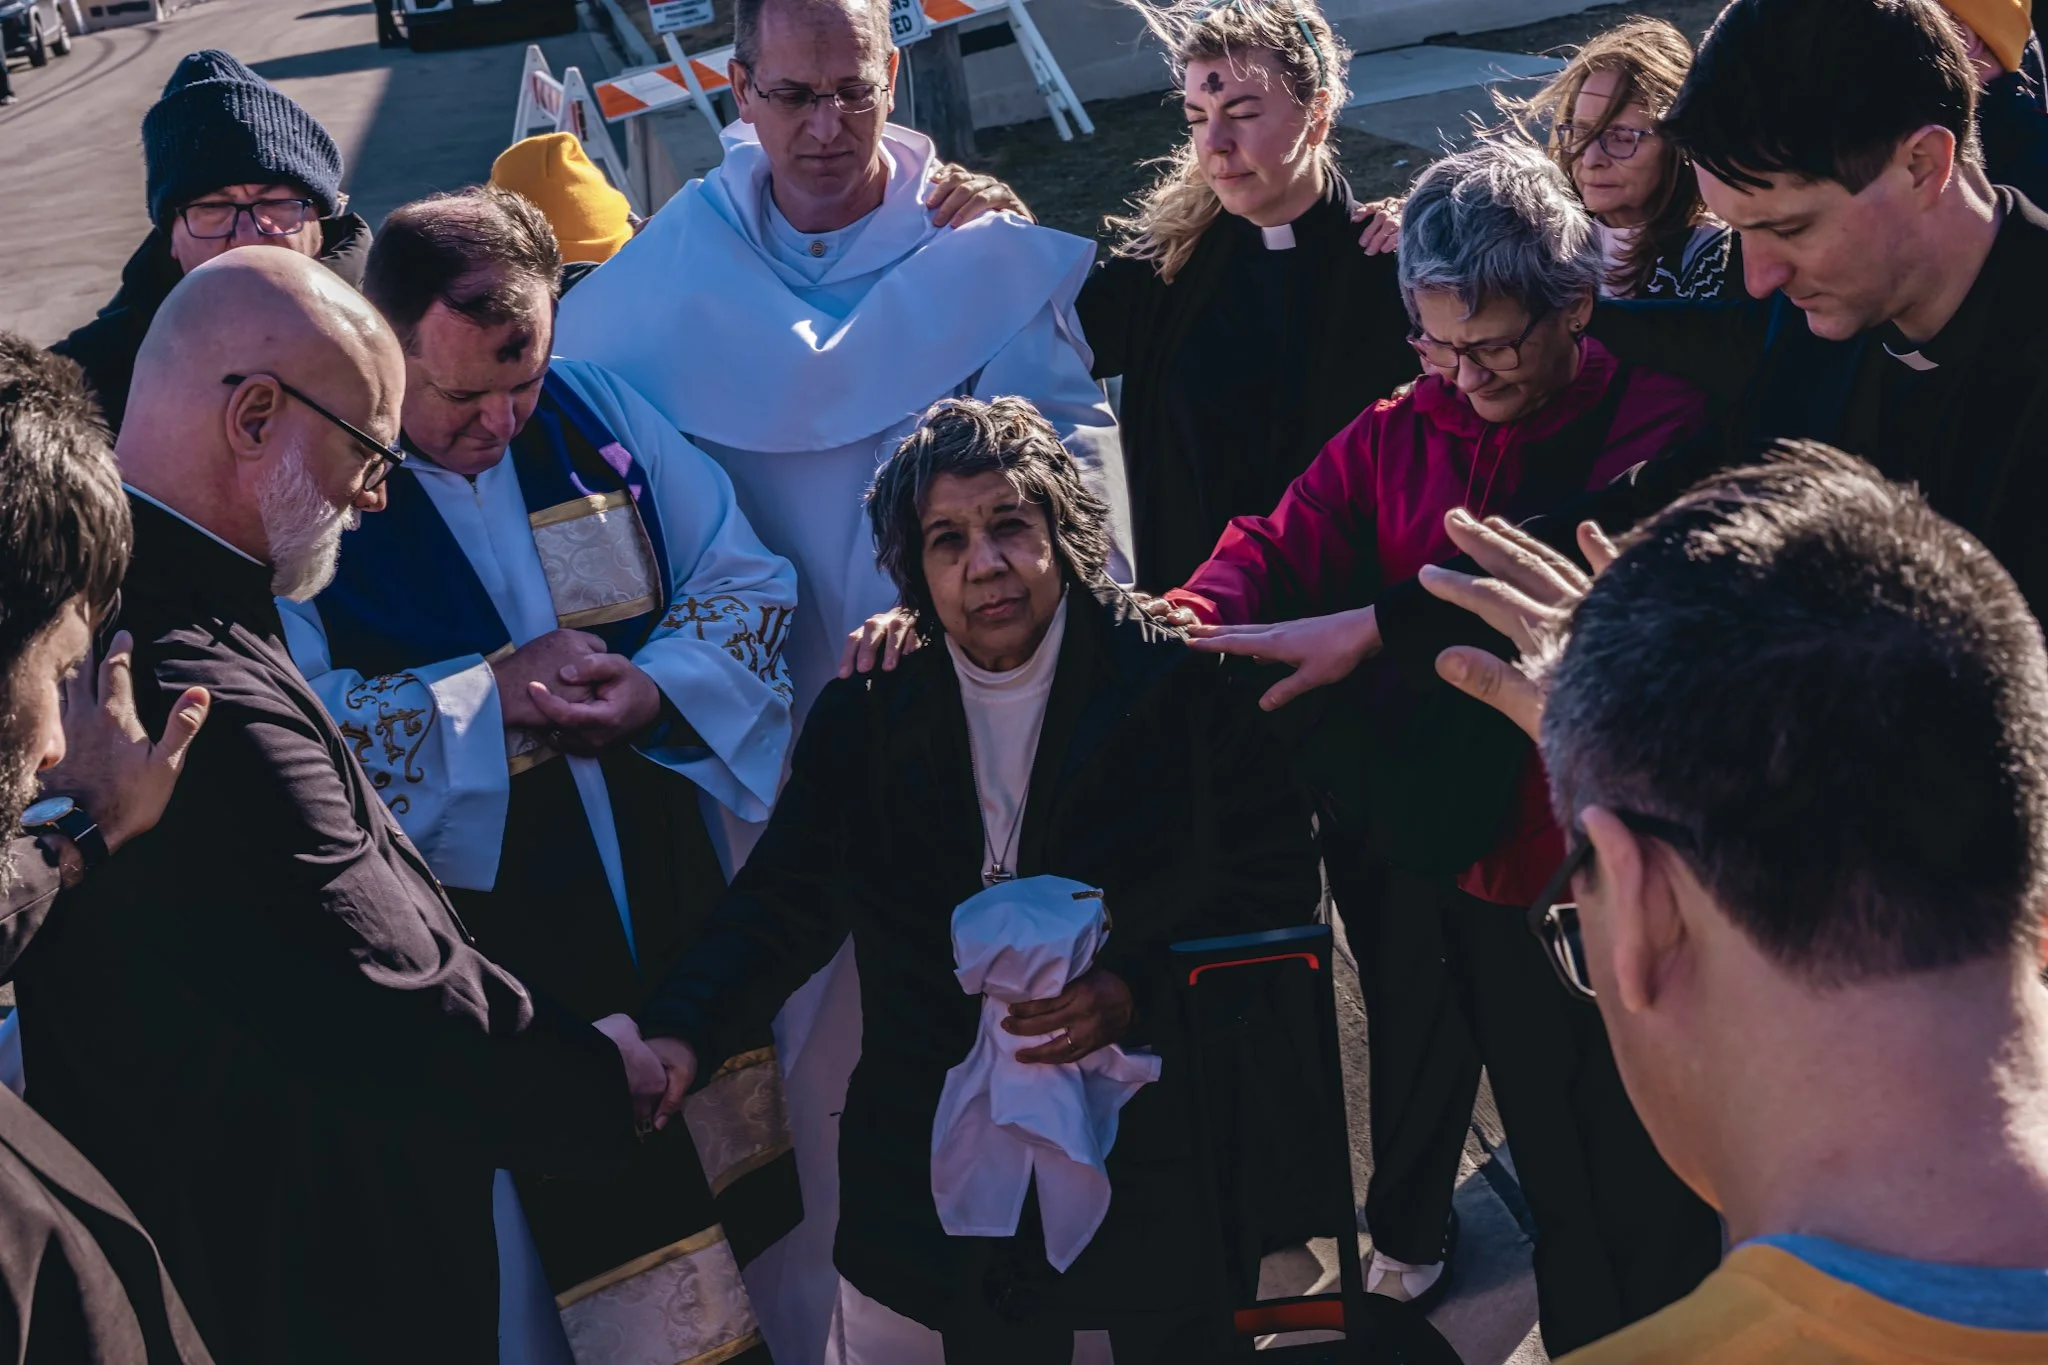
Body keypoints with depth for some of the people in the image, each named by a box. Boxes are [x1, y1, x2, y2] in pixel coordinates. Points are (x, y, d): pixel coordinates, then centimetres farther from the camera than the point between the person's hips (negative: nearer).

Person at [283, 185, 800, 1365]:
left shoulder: (594, 409, 0)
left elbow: (749, 580, 4)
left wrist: (656, 690, -14)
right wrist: (489, 691, -20)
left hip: (667, 896, 5)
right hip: (467, 930, -4)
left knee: (720, 1172, 18)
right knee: (519, 1244, 6)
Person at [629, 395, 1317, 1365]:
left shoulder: (1178, 684, -8)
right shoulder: (864, 714, 1)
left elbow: (1276, 887, -7)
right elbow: (784, 902, 1)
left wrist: (1137, 991, -21)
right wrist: (679, 1031, -16)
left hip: (1159, 1165, -1)